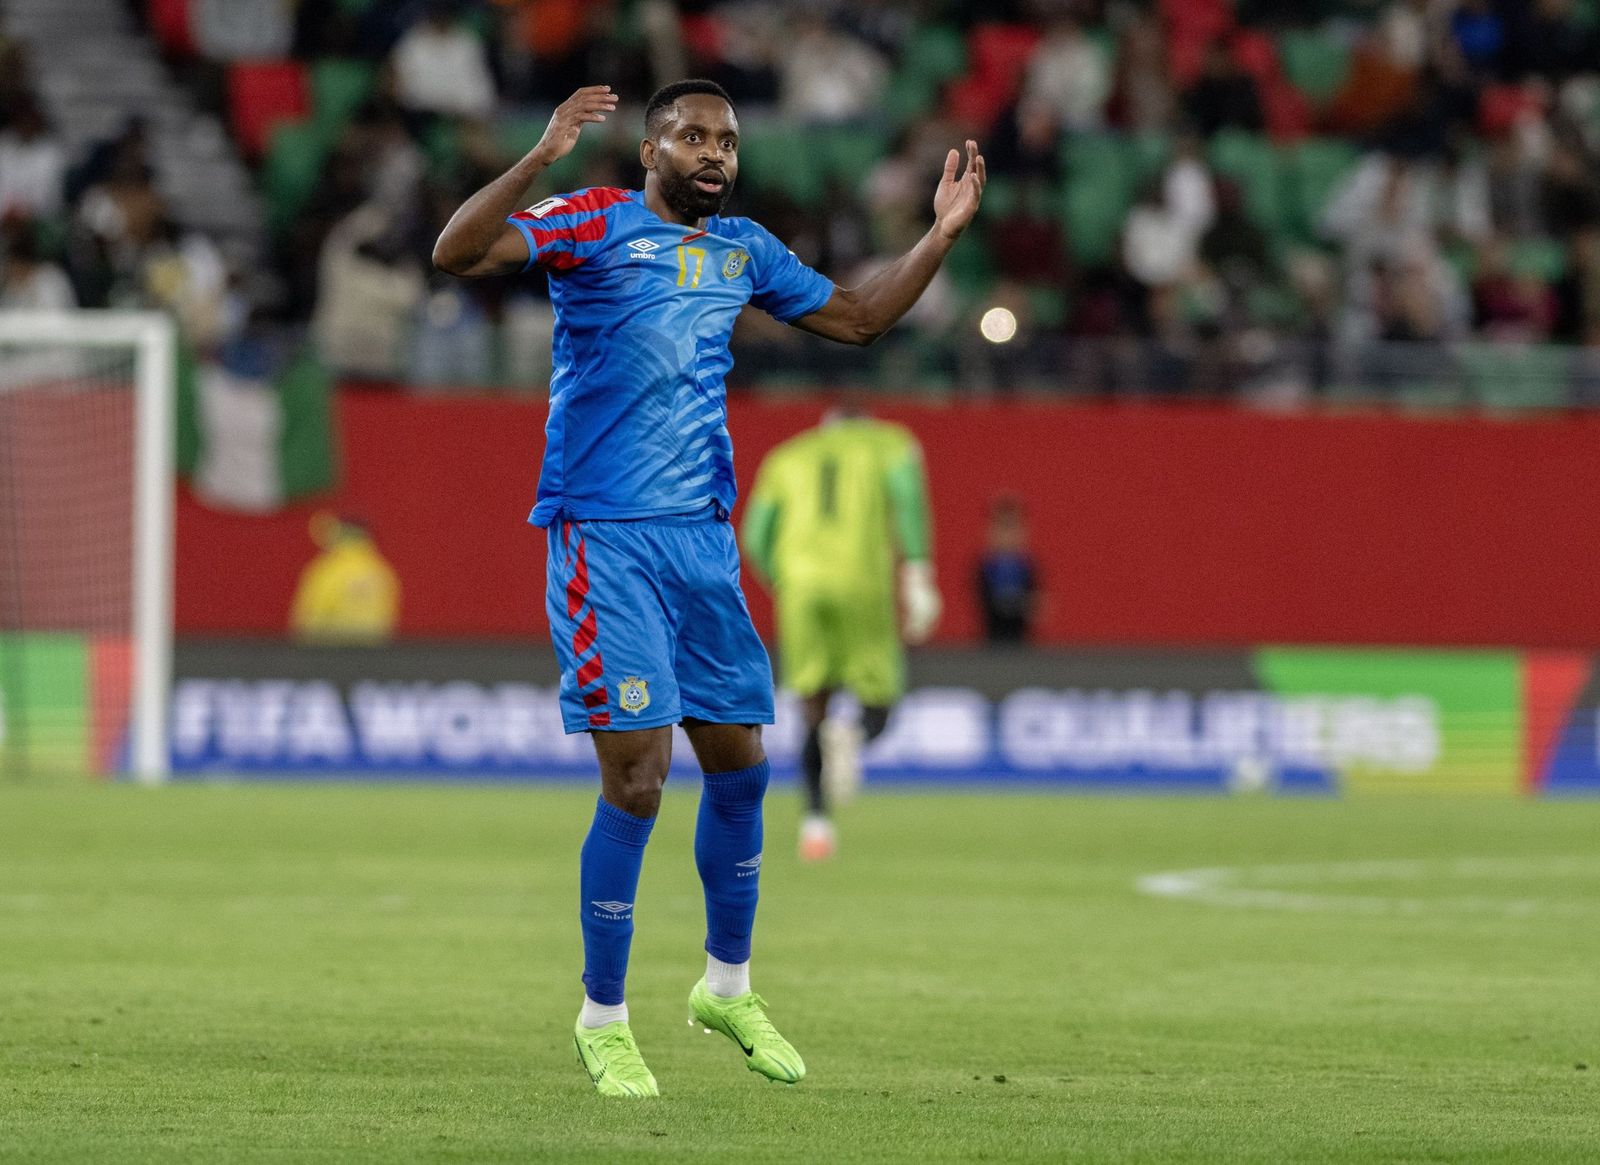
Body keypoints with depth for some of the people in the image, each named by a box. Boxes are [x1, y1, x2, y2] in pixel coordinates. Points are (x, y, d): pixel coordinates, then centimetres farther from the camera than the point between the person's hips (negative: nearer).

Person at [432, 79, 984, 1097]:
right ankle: (604, 1023, 4)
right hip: (605, 541, -6)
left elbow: (856, 317, 28)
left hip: (704, 539, 6)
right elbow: (457, 252, -19)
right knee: (636, 783, -9)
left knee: (741, 766, 11)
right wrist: (542, 160, -30)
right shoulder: (594, 225, -4)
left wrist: (942, 235, 18)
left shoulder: (744, 251, 15)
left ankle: (729, 986, 31)